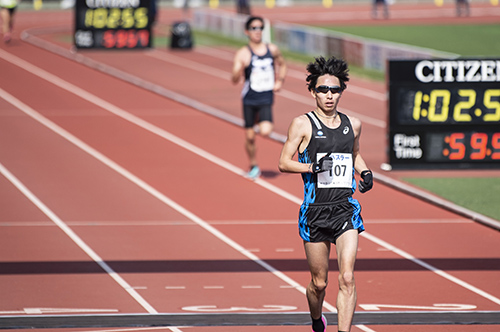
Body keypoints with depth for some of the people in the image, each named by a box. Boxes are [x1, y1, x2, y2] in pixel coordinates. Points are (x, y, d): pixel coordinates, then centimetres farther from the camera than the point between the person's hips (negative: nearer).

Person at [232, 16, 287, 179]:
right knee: (249, 136, 5)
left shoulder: (272, 50, 4)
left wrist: (280, 81, 9)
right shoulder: (243, 54, -7)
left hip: (266, 99, 1)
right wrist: (239, 70, -35)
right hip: (249, 99, -1)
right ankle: (254, 166, 26)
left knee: (265, 132, -20)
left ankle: (261, 120, 15)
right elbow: (234, 80, -14)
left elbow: (282, 65, 25)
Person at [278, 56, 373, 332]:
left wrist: (365, 172, 8)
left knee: (347, 278, -15)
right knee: (319, 283, 9)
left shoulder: (352, 125, 9)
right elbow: (283, 163, -3)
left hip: (346, 210, 2)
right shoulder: (303, 124, -2)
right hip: (315, 212, -2)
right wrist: (313, 167, -19)